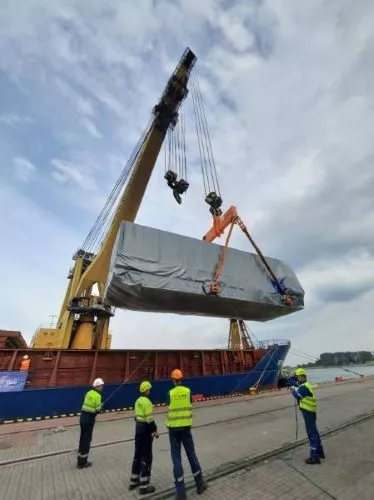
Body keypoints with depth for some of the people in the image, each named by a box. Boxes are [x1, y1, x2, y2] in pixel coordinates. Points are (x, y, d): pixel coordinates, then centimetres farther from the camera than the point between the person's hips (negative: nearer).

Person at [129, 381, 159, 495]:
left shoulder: (138, 401, 6)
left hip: (138, 427, 9)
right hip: (145, 429, -9)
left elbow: (137, 416, 14)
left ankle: (134, 482, 33)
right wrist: (155, 430, -13)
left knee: (138, 455, 21)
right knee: (146, 457, 4)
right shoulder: (147, 402, -21)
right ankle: (144, 486, 13)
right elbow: (149, 419, -22)